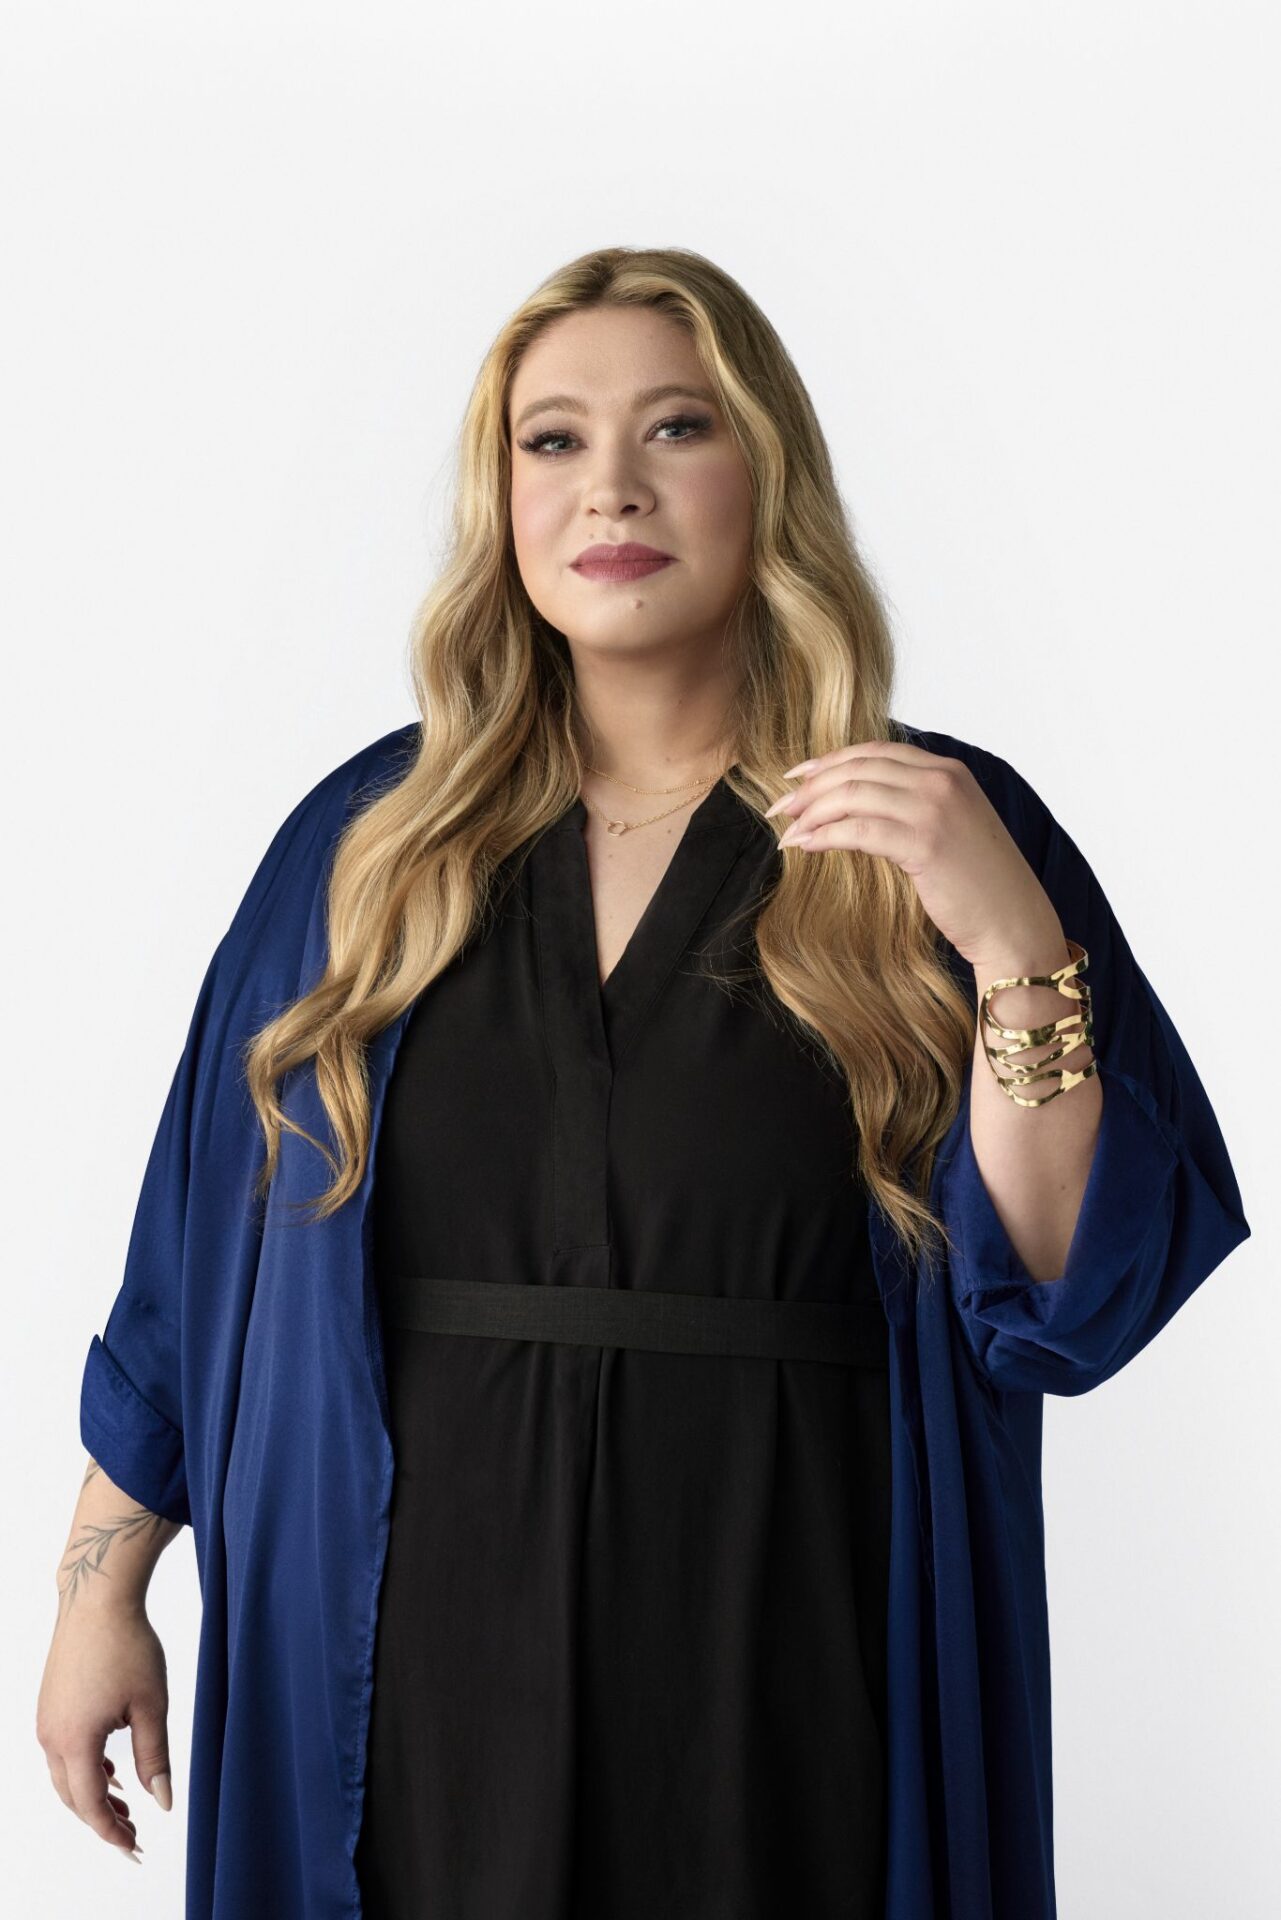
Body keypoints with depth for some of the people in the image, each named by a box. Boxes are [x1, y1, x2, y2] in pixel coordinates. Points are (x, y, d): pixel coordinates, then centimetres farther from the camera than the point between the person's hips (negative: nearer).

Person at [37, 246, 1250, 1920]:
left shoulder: (943, 834, -3)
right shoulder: (370, 839, 2)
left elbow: (1068, 1302, -10)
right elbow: (204, 1243, 6)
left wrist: (1012, 935, -22)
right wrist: (102, 1587, 5)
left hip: (787, 1668, -1)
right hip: (420, 1677, 2)